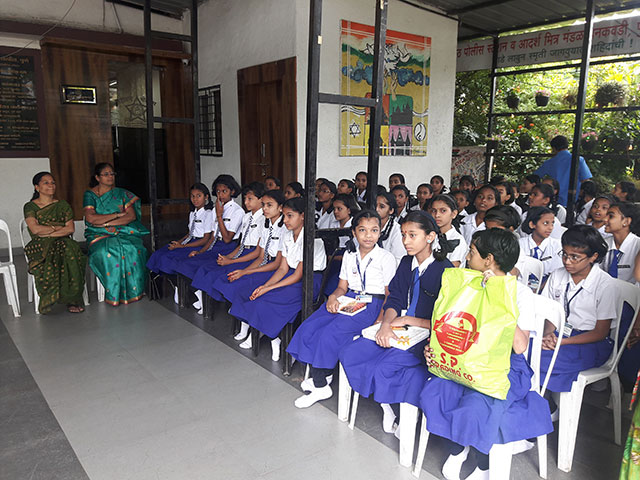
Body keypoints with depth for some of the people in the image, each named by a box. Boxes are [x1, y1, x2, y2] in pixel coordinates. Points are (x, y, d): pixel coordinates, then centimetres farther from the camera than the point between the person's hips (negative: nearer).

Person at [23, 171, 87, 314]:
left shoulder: (63, 205, 16)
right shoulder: (30, 207, 9)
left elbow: (71, 229, 3)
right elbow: (35, 229, -7)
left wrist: (47, 232, -8)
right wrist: (59, 227, -2)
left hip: (62, 242, 1)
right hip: (40, 246, -1)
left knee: (70, 251, -35)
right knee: (50, 260, -36)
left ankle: (72, 298, -28)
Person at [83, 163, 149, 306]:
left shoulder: (121, 193, 12)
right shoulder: (90, 195, 7)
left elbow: (132, 216, -1)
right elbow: (91, 218, -10)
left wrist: (107, 223, -11)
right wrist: (117, 215, -9)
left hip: (124, 232, 1)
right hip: (100, 235, -1)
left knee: (132, 249, -31)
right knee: (106, 252, -34)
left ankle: (132, 290, -20)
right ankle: (114, 294, -24)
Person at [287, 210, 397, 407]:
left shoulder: (386, 258, -1)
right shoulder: (349, 255, 14)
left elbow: (390, 295, -2)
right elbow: (342, 286, 16)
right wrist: (333, 297, -7)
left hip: (371, 304, -6)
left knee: (329, 334, -25)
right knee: (307, 329, -15)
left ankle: (320, 386, -10)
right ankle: (322, 375, -2)